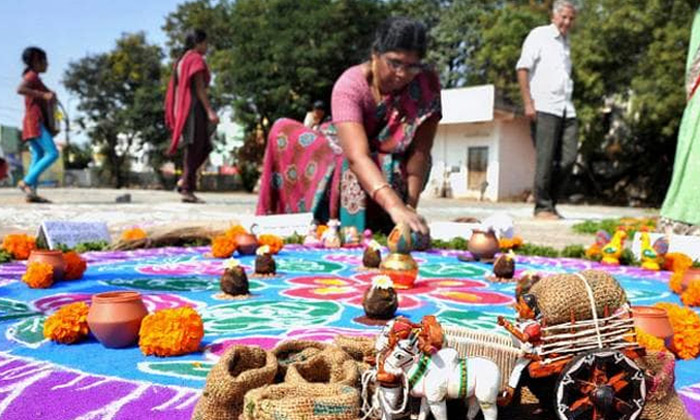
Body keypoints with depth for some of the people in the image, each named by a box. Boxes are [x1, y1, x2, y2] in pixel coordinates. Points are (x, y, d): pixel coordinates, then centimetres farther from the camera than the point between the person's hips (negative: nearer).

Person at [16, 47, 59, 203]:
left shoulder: (33, 78, 24)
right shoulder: (32, 75, -4)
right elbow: (19, 89, -23)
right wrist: (43, 95, -24)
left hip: (36, 123, 10)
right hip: (36, 122, -10)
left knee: (38, 157, 1)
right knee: (52, 154, -17)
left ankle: (31, 193, -7)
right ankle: (26, 182, -20)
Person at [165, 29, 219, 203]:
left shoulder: (182, 60, 21)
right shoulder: (196, 59, -7)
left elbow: (176, 88, 19)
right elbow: (199, 87, -16)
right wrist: (210, 110, -20)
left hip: (182, 108, 9)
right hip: (194, 106, -9)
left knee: (205, 147, 14)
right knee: (194, 148, -6)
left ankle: (185, 181, 11)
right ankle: (187, 189, -3)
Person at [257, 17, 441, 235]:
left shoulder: (427, 83, -21)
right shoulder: (350, 84, -28)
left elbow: (419, 152, -22)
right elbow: (357, 156, -42)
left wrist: (410, 205, -34)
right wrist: (395, 206, -55)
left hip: (392, 169, 0)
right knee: (284, 132, -20)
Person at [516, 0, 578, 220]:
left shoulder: (565, 42, 23)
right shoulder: (539, 35, 2)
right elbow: (522, 68, -6)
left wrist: (567, 104, 17)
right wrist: (528, 103, -15)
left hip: (566, 109, 7)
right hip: (544, 108, -7)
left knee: (568, 158, 2)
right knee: (545, 159, -6)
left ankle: (550, 203, 13)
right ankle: (542, 207, 2)